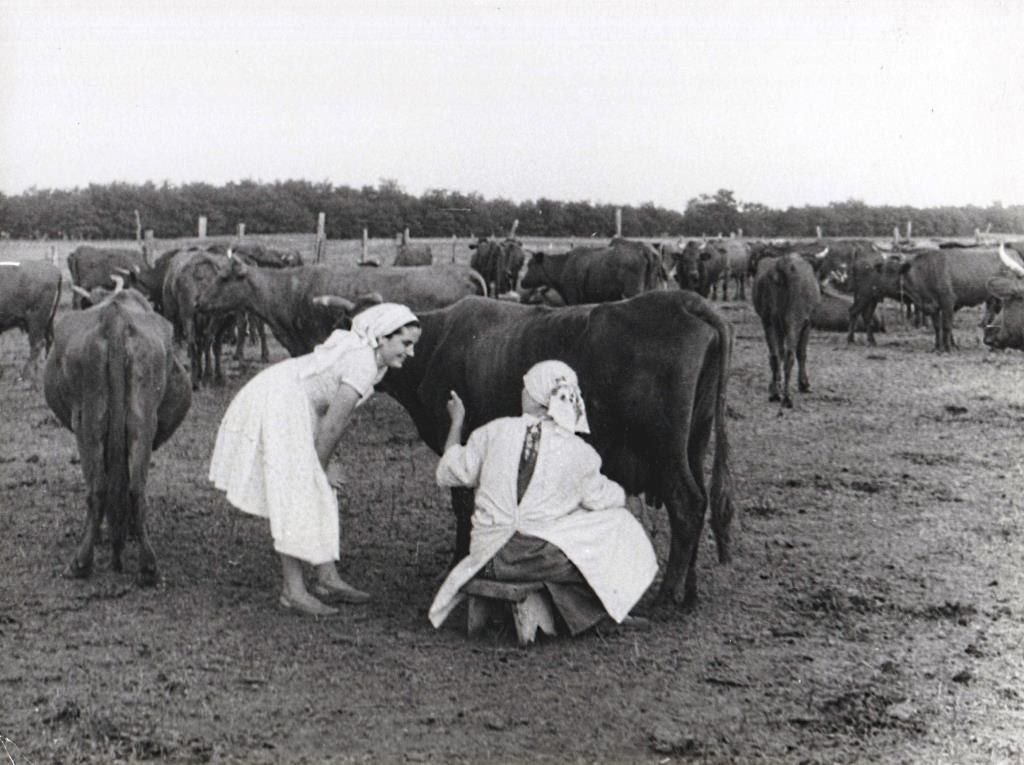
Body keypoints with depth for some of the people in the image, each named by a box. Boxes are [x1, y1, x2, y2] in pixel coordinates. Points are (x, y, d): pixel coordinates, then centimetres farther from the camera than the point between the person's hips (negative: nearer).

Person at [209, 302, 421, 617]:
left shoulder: (360, 352, 11)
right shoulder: (363, 365, -19)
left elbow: (327, 422, 12)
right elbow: (331, 427, -17)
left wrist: (319, 474, 9)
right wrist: (319, 472, -5)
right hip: (275, 405, -10)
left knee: (318, 496, 10)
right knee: (296, 499, -9)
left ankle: (327, 579, 14)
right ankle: (293, 591, -5)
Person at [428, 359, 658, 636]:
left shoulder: (494, 432, -3)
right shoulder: (577, 452, -6)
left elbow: (447, 474, 7)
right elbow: (601, 498, 9)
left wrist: (456, 423, 20)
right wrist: (619, 492, 34)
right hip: (540, 558, -4)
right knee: (616, 522, 18)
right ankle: (611, 608, 23)